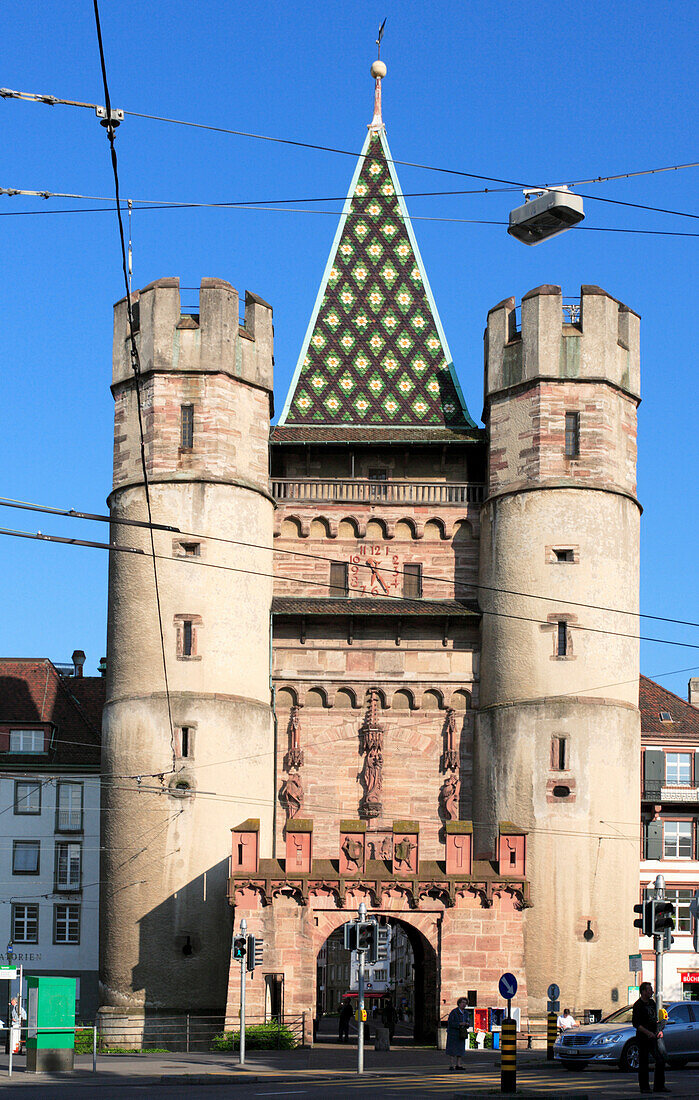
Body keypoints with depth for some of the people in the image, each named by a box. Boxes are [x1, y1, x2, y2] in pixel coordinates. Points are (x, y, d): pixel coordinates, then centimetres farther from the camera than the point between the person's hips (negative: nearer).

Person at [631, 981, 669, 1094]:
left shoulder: (652, 1003, 16)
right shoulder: (638, 1005, -9)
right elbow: (635, 1023, -14)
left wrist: (659, 1030, 11)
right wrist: (648, 1032, -23)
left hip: (655, 1036, 7)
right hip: (643, 1038, -7)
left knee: (661, 1060, 1)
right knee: (643, 1062, -2)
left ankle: (659, 1086, 8)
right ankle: (644, 1087, 6)